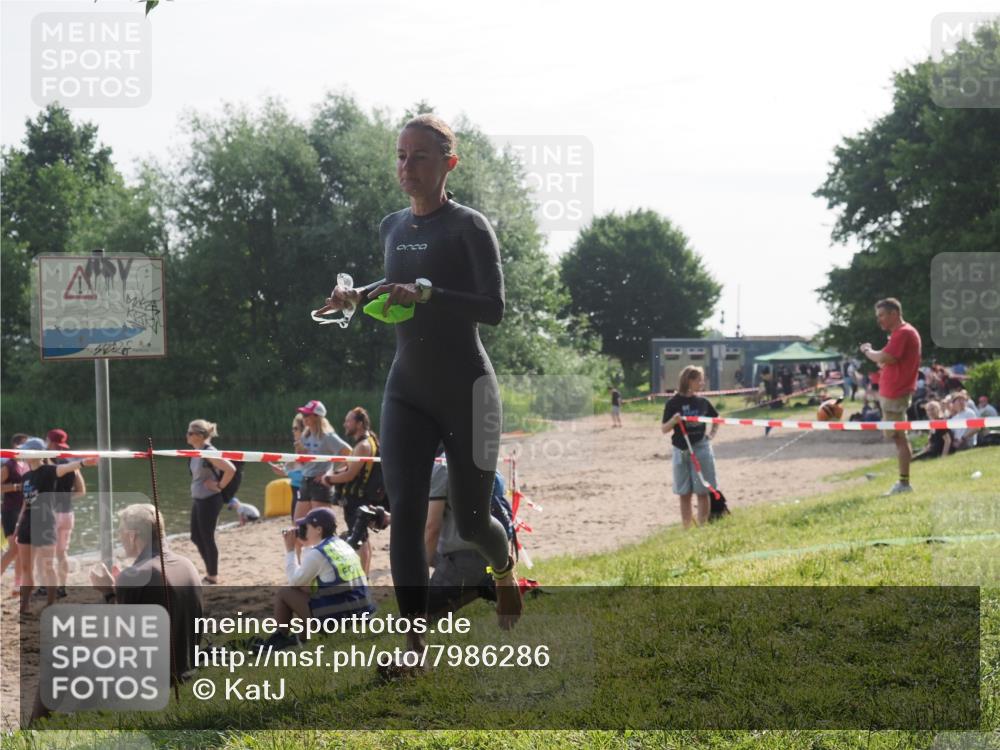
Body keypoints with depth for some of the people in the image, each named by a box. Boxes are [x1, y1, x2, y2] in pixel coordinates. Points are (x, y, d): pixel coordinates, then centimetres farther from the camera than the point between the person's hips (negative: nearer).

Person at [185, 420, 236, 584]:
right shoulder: (196, 452, 6)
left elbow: (231, 469, -28)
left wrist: (219, 486, -18)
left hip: (209, 501, -9)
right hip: (197, 499, 9)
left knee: (207, 538, 0)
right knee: (196, 537, 14)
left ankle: (213, 576, 13)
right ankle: (210, 572, 26)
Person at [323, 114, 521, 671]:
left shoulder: (469, 227, -9)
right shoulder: (392, 228, 11)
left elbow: (494, 308, -18)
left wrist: (425, 292, -28)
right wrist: (360, 295, 9)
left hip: (466, 390, -5)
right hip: (407, 390, 5)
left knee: (471, 521, 5)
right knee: (405, 512, -12)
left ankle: (505, 567, 42)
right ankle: (415, 645, -14)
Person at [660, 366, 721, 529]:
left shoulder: (702, 402, 3)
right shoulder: (674, 403, -5)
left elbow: (716, 419, 20)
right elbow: (663, 429, -4)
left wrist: (712, 434, 6)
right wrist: (673, 421, -23)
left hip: (701, 449, 2)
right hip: (681, 451, -2)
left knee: (703, 492, 2)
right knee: (684, 494, 5)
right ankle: (687, 529, 11)